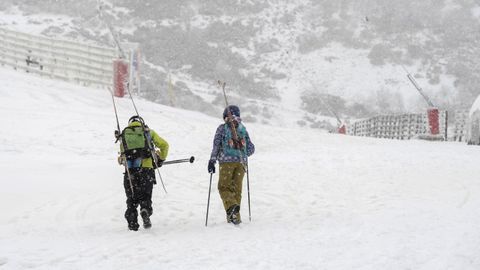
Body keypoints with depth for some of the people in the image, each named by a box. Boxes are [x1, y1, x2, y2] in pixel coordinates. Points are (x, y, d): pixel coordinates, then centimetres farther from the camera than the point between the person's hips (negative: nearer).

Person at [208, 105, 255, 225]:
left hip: (227, 161, -3)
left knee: (223, 187, 3)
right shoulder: (243, 129, 11)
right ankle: (235, 215, 7)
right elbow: (251, 149, 12)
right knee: (236, 188, 9)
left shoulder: (222, 128, 2)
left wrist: (212, 161, -2)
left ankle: (231, 206, -24)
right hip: (241, 162, 3)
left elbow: (216, 145, -5)